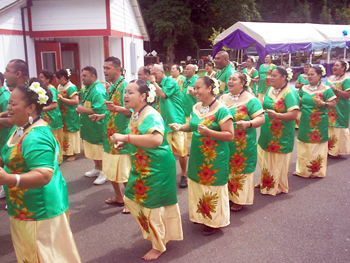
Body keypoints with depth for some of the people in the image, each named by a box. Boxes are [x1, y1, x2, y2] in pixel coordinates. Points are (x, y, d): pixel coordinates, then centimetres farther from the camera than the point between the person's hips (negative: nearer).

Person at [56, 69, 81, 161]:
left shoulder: (71, 87, -17)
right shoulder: (59, 86, 9)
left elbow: (76, 101, -25)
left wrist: (62, 98, -23)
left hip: (70, 116, -8)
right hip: (62, 115, 9)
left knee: (71, 133, 1)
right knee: (65, 133, 16)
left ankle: (73, 154, 12)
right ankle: (66, 151, 28)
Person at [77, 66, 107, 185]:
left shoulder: (98, 91, -21)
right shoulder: (85, 89, 9)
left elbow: (99, 110, -28)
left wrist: (83, 110, -20)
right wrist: (79, 109, 3)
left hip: (97, 127, -9)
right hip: (88, 126, 9)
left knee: (100, 151, 2)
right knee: (93, 150, 20)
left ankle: (104, 173, 15)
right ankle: (97, 168, 37)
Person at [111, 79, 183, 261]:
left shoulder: (151, 115, -23)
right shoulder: (135, 115, 6)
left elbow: (156, 139, -41)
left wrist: (125, 137, -37)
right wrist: (125, 143, 2)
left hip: (157, 166, -9)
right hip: (141, 166, 9)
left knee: (152, 206, 4)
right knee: (131, 199, 17)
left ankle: (159, 246, 26)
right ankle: (154, 232, 39)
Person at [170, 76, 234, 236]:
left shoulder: (220, 110, -16)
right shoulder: (196, 107, 5)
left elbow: (230, 135, -18)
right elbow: (191, 125, 18)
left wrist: (208, 132, -28)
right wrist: (180, 126, -3)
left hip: (215, 157, -6)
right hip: (197, 155, 7)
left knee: (212, 188, 6)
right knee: (198, 185, 17)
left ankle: (213, 221, 25)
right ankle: (201, 215, 38)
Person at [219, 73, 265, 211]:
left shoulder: (250, 100, -7)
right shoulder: (222, 98, 12)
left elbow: (261, 118, -11)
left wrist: (248, 124, -27)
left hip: (242, 145, -5)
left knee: (240, 170, 4)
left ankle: (239, 200, 18)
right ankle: (227, 195, 28)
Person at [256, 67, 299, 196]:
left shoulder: (290, 93, -16)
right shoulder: (270, 89, 8)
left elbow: (293, 114, -23)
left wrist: (276, 115, -33)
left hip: (281, 135, -7)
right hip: (267, 132, 7)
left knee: (278, 161, 6)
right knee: (265, 158, 16)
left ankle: (279, 186, 23)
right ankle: (265, 182, 35)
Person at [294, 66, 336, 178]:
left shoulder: (326, 89, -7)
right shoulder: (304, 88, 8)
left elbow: (333, 104, -7)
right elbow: (299, 102, 17)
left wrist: (323, 103, -24)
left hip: (318, 124, -5)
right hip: (305, 123, 5)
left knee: (317, 146, 5)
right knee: (303, 145, 12)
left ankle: (316, 171, 19)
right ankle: (302, 169, 25)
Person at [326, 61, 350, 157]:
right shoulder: (330, 78, 13)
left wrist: (336, 89, -23)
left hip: (340, 110, -7)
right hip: (329, 108, 7)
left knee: (338, 128, -2)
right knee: (330, 128, 11)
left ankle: (337, 151, 8)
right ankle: (330, 149, 21)